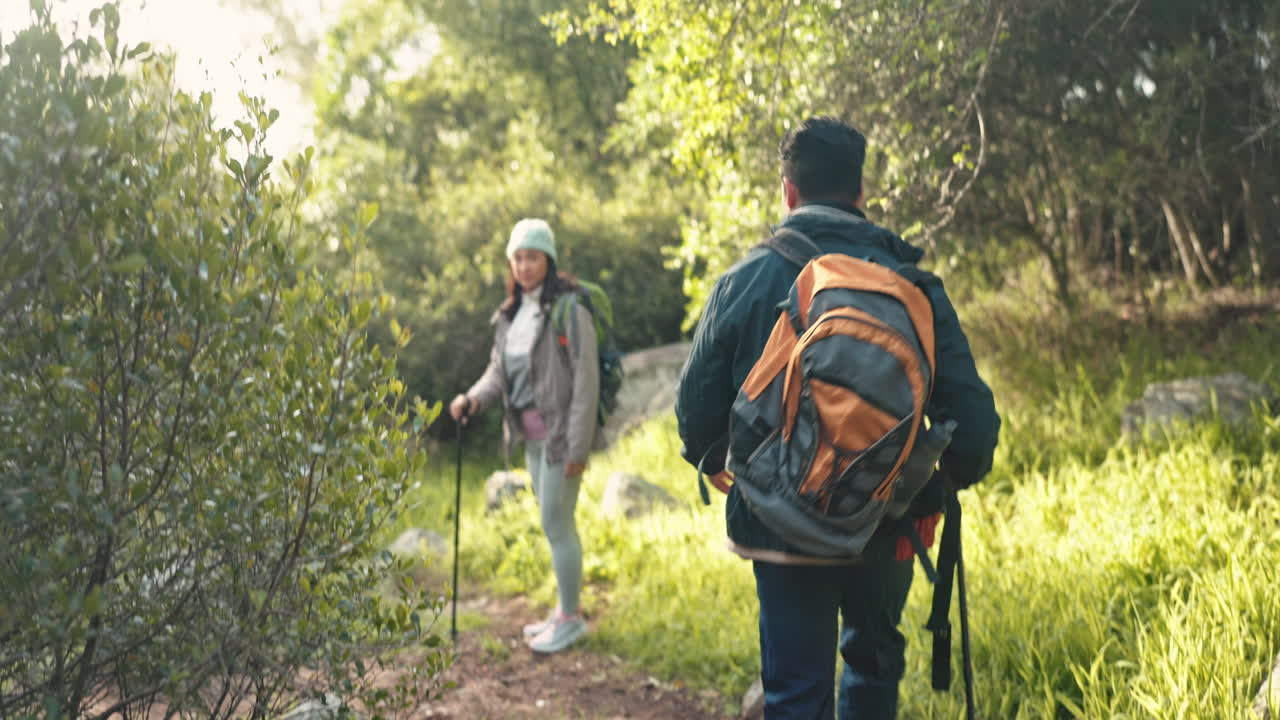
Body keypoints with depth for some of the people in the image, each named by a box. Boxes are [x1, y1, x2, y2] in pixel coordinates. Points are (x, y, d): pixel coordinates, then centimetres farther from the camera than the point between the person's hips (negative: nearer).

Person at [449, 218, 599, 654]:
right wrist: (474, 399, -8)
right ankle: (565, 612, 28)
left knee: (556, 525, -2)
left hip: (560, 434, -8)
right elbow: (499, 370, 13)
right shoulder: (511, 313, 11)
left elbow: (586, 379, -17)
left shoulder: (568, 309, -14)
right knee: (555, 524, 16)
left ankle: (571, 618, 12)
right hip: (532, 435, 8)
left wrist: (577, 446, -19)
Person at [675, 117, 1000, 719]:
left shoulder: (744, 281, -7)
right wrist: (950, 484, 13)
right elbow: (969, 409, -7)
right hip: (885, 527, 1)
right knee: (875, 661, 26)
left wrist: (714, 465, 20)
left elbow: (697, 404, -2)